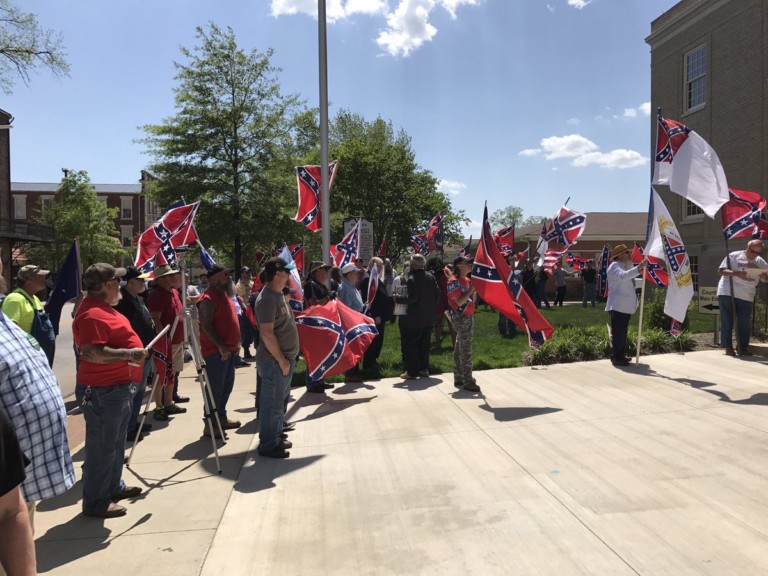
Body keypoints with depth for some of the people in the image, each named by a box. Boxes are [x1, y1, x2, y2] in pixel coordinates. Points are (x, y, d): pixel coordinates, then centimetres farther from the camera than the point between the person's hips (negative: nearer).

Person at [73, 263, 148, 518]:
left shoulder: (103, 308, 13)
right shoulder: (91, 314, -21)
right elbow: (92, 353, -30)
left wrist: (132, 353, 22)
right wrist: (129, 354, -27)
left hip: (119, 387, 11)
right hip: (103, 391, -11)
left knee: (116, 443, 21)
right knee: (102, 447, 0)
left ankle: (114, 487, 35)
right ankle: (95, 502, 11)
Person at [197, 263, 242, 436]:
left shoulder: (223, 294, 15)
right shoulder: (208, 299, -16)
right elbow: (206, 326, -22)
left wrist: (235, 343, 18)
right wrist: (221, 346, -25)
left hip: (229, 349, 10)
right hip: (216, 351, -10)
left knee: (226, 386, 17)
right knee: (215, 388, -4)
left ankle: (221, 418, 30)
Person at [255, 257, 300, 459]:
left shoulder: (278, 295, 12)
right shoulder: (267, 298, -20)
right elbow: (267, 333, -25)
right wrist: (281, 360, -21)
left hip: (285, 358, 10)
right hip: (274, 361, -10)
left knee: (280, 401, 20)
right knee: (273, 404, 0)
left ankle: (276, 436, 33)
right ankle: (268, 445, 12)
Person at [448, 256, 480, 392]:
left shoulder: (467, 280, 13)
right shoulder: (454, 281, -12)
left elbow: (472, 300, 15)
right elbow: (459, 301, -21)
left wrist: (474, 289, 0)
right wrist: (471, 289, -20)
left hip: (468, 317, 9)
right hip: (461, 318, -9)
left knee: (460, 349, 14)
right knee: (466, 350, -8)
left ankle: (459, 378, 21)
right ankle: (468, 382, -4)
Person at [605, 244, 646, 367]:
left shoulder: (625, 266, 24)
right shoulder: (615, 266, -9)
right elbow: (623, 275, -33)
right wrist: (638, 268, -41)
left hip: (626, 306, 10)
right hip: (618, 306, -10)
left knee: (622, 332, 14)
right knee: (617, 333, -10)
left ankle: (621, 356, 21)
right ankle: (616, 358, -7)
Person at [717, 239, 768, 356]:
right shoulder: (734, 256, 0)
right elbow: (721, 271, -5)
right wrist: (736, 273, -21)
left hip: (746, 297, 3)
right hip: (727, 293, -3)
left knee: (744, 323, 5)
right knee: (727, 321, -1)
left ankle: (743, 348, 14)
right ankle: (728, 347, 6)